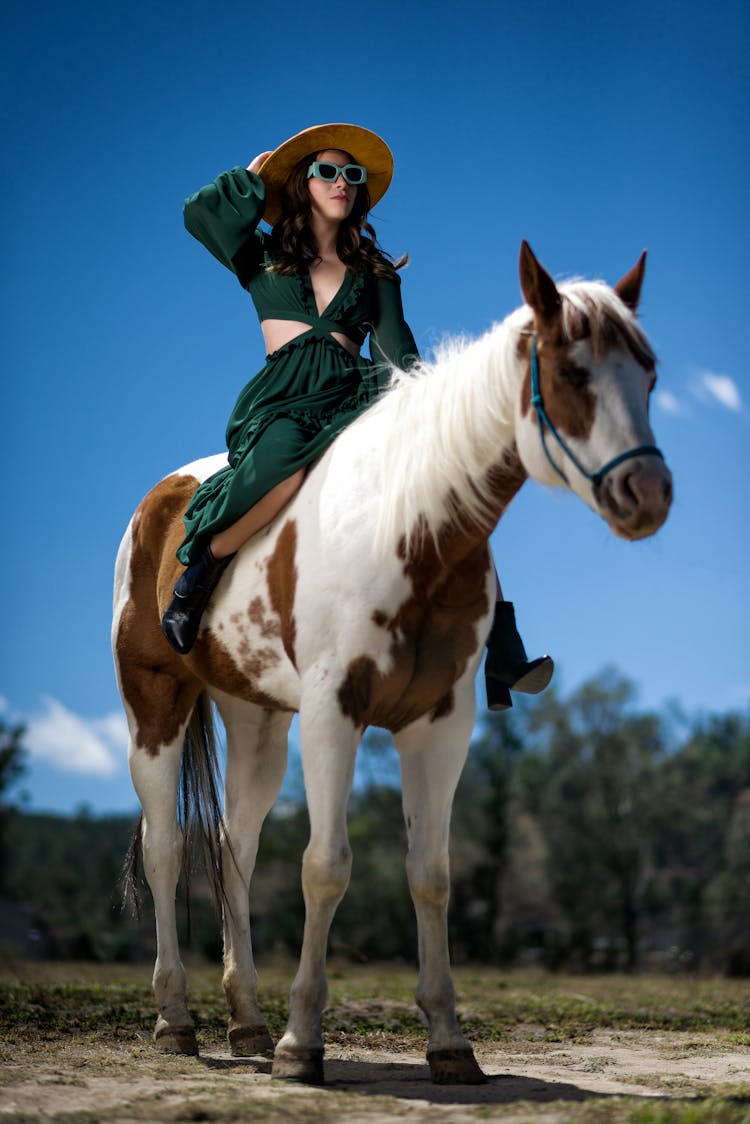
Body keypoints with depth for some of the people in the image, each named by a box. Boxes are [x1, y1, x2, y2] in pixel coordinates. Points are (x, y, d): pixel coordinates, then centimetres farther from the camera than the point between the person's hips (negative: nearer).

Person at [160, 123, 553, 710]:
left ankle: (498, 659, -32)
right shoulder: (264, 256, 20)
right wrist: (254, 176, 19)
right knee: (287, 466, -41)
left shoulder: (376, 273, 26)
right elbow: (200, 212, 3)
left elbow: (395, 346, 12)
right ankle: (196, 575, -20)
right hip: (283, 401, -3)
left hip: (356, 399, 3)